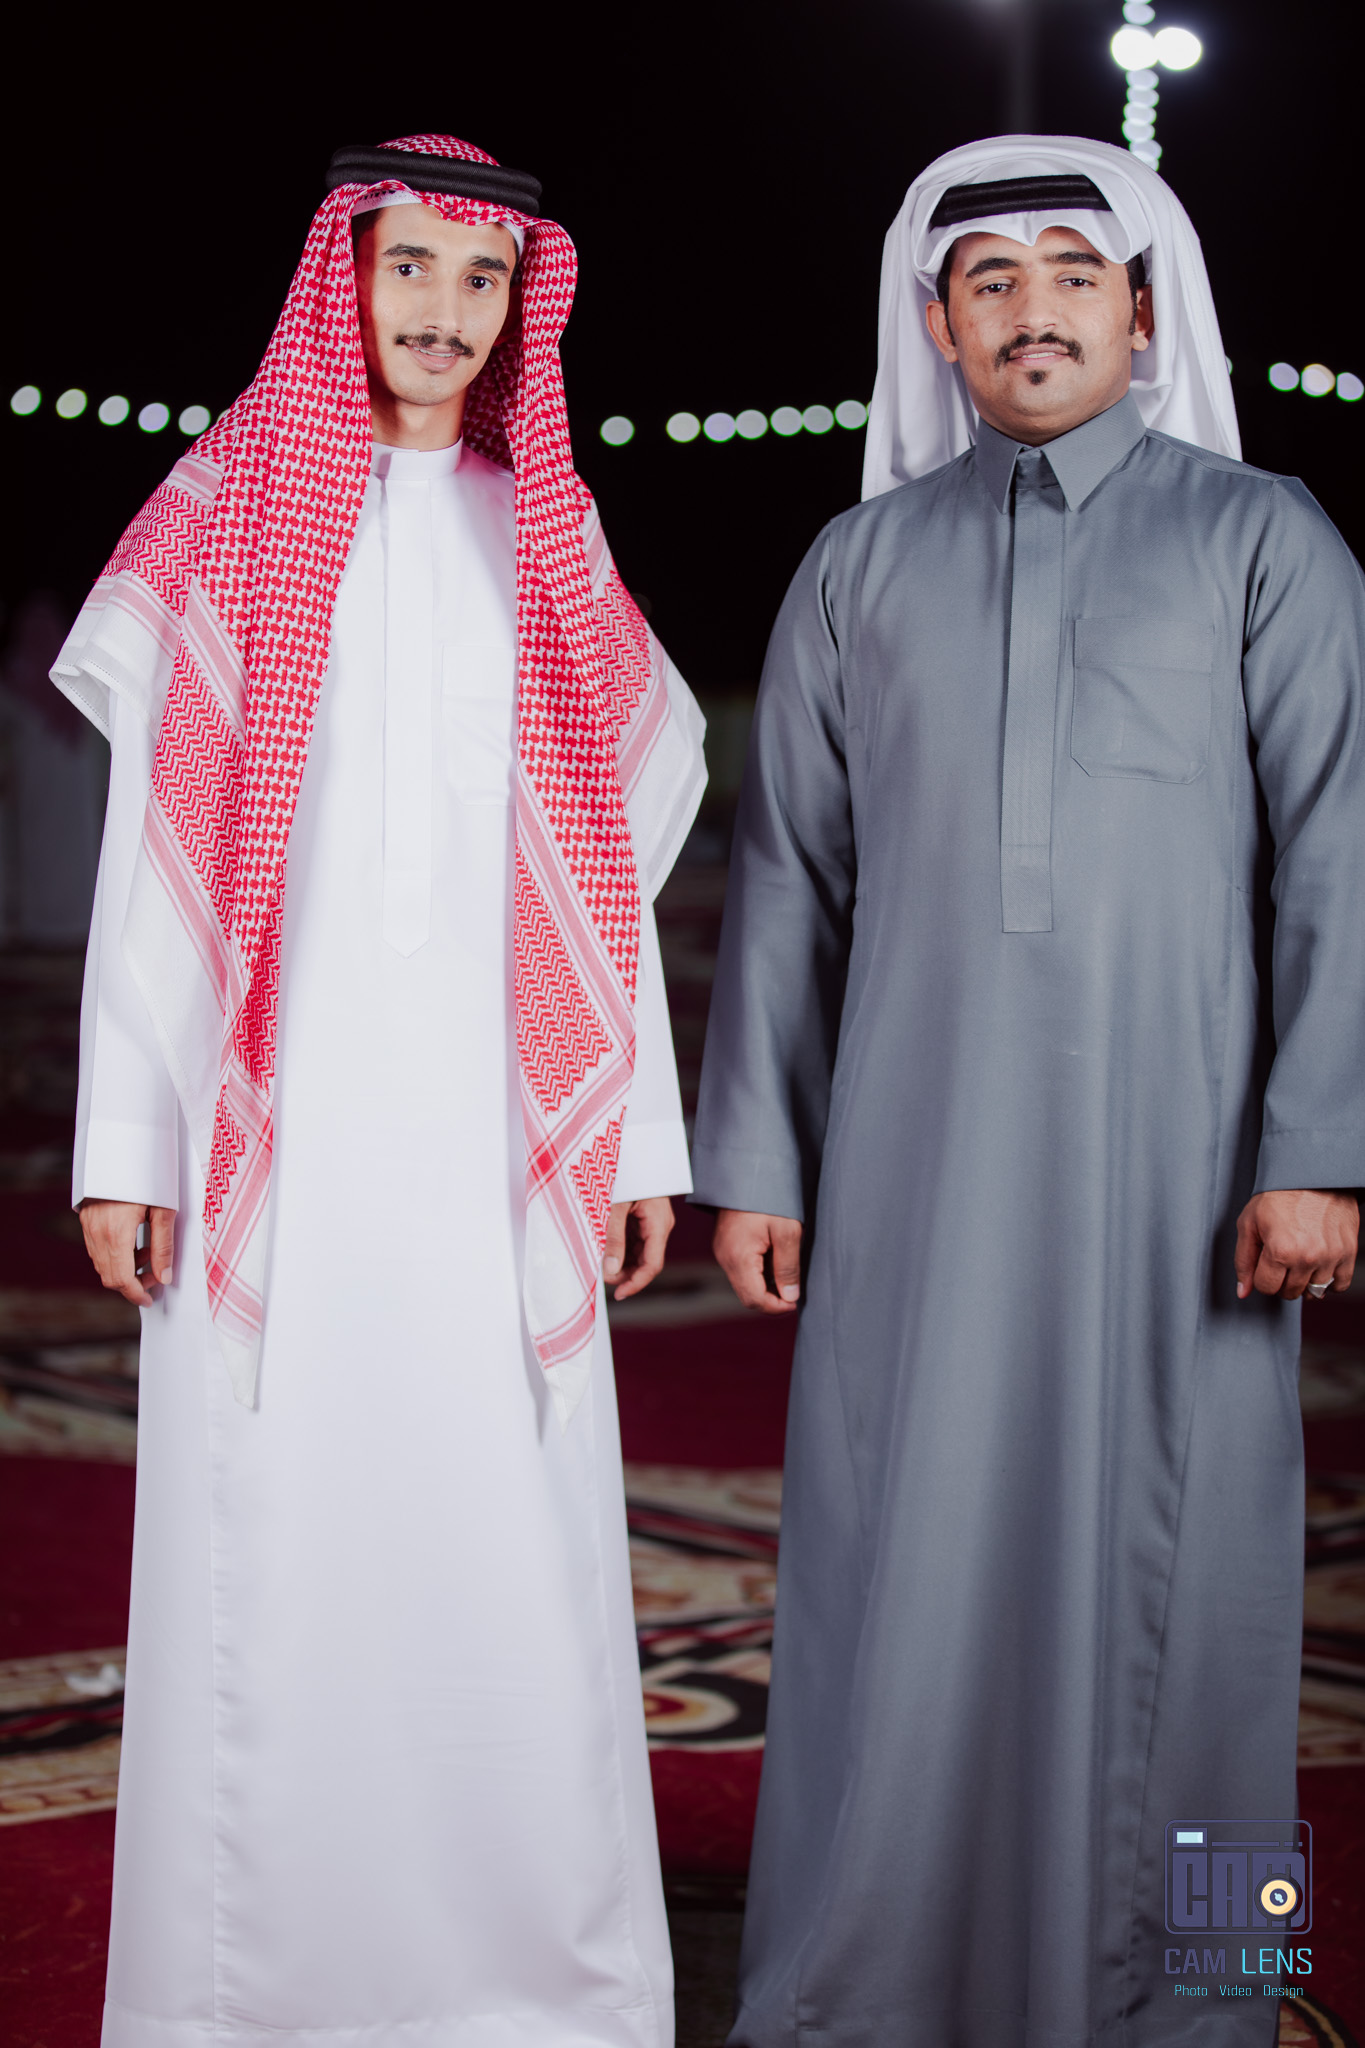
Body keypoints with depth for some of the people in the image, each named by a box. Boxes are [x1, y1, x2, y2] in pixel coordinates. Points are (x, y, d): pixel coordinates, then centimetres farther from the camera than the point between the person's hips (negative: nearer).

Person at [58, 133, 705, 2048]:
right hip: (283, 1118, -2)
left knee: (515, 1549, -2)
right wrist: (123, 1138, -4)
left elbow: (607, 855, 13)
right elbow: (154, 841, 3)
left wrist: (641, 1133, 7)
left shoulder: (547, 543, 14)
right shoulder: (229, 518, 7)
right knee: (271, 1544, -3)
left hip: (492, 1128, 2)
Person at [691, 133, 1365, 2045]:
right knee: (899, 1562, 1)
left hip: (1172, 1156, -1)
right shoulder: (861, 567, 14)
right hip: (917, 1158, 2)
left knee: (1162, 1562, 0)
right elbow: (788, 877, 13)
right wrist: (752, 1160, 6)